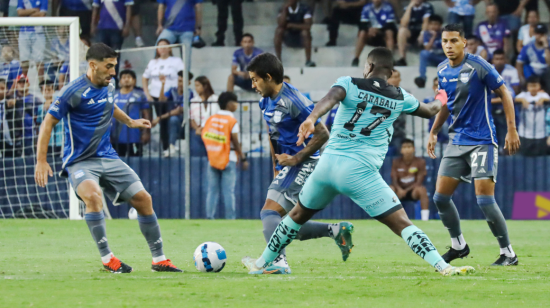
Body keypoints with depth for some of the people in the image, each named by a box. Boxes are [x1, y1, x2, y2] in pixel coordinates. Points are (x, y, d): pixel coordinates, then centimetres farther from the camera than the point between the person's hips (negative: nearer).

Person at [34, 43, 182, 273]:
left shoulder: (108, 86, 6)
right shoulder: (73, 91, -16)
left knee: (143, 199, 0)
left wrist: (129, 122, 43)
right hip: (80, 161, -7)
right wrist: (41, 161, -19)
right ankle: (107, 259, -24)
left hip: (107, 157, 7)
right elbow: (48, 123, -13)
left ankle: (159, 259, 13)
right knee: (93, 195, -35)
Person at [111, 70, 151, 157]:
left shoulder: (139, 95, 3)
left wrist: (146, 132, -6)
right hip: (116, 138, 3)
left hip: (134, 137, -3)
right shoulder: (114, 95, 10)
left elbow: (146, 115, 1)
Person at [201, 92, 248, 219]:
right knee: (229, 191, -3)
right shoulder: (232, 121, -8)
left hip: (212, 159, 5)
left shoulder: (211, 119, 7)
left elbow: (203, 136, 2)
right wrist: (243, 158, -5)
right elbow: (235, 142, -11)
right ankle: (230, 218, -5)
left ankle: (209, 217, 2)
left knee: (212, 190, 6)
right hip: (229, 159, -4)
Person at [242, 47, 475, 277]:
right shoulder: (400, 98, 11)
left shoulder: (349, 84, 6)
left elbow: (331, 98, -17)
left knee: (298, 215, 23)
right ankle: (442, 266, -17)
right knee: (402, 224, -3)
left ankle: (261, 264, 34)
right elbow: (429, 111, 30)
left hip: (328, 162, 2)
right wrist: (440, 101, 53)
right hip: (360, 171, -2)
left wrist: (311, 119, -36)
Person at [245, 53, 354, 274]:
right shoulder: (266, 102, 9)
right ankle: (336, 231, 18)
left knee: (269, 212, -23)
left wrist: (296, 158, -19)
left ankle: (278, 262, -36)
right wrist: (276, 170, 19)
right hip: (287, 166, 10)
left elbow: (322, 134, -17)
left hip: (303, 165, -10)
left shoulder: (294, 101, -18)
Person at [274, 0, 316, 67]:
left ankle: (308, 60, -31)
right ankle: (278, 59, -25)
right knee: (279, 30, -26)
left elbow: (308, 26, -25)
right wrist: (285, 9, -24)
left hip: (302, 39, -3)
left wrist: (291, 25, -19)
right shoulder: (284, 9, -3)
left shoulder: (305, 9, -12)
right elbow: (280, 25, -20)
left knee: (305, 32, -35)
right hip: (288, 39, 3)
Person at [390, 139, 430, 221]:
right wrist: (399, 189, -28)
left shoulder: (420, 162, -5)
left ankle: (425, 218, -37)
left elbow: (419, 182, -12)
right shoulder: (396, 162, 0)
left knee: (422, 189, -35)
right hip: (400, 191, 2)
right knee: (390, 189, -30)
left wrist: (406, 190, -24)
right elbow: (394, 181, -5)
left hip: (413, 191, -2)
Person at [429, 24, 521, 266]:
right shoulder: (442, 71, 6)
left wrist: (512, 130, -12)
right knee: (440, 197, 4)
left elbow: (504, 93, -8)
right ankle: (458, 246, 24)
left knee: (484, 199, -15)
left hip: (482, 141, -7)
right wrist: (434, 132, 19)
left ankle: (508, 253, -4)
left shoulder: (478, 66, -13)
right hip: (456, 141, 7)